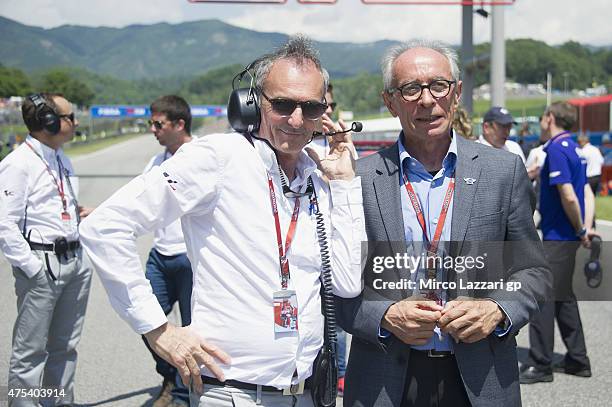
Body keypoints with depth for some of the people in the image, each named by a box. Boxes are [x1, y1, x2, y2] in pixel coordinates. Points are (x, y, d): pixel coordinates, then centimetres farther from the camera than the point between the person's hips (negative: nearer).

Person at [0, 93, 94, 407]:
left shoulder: (61, 159, 16)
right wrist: (31, 268, -17)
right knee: (30, 349, -2)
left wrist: (79, 214, 7)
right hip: (42, 265, -8)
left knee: (65, 345, 16)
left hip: (75, 260, 8)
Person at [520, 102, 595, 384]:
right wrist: (585, 229, 4)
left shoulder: (557, 149, -16)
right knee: (563, 297, 16)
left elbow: (568, 196, -22)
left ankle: (540, 365, 0)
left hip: (557, 237, -10)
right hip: (567, 237, 10)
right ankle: (577, 360, 23)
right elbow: (587, 193, 13)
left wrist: (581, 230, -9)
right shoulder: (573, 148, 14)